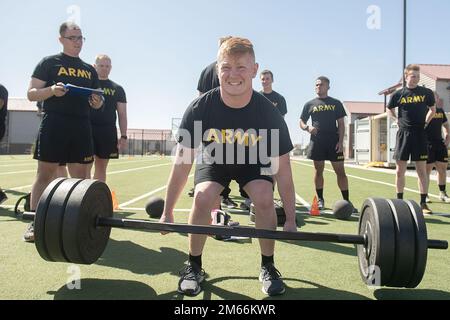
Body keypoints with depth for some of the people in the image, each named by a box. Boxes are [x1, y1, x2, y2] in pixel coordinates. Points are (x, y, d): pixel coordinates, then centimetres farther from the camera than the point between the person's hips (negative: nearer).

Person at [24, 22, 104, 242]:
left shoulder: (89, 70, 19)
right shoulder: (49, 63, 5)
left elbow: (95, 100, 22)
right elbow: (31, 94, 0)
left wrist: (97, 102, -2)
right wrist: (52, 90, -19)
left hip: (81, 127, 4)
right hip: (54, 124, -4)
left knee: (80, 176, 4)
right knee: (45, 174, -3)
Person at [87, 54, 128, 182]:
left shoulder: (117, 89, 12)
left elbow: (122, 115, 10)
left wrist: (123, 136, 1)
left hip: (108, 131, 3)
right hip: (88, 129, -2)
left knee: (101, 168, 8)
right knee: (85, 167, -6)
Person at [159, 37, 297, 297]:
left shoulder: (268, 113, -29)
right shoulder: (200, 108, -29)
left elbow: (282, 168, -20)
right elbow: (183, 162, -20)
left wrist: (291, 220, -15)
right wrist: (168, 213, -14)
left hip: (254, 161, 0)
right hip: (215, 159, 0)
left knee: (264, 198, -27)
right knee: (202, 197, -27)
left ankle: (268, 267, -1)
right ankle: (194, 267, -3)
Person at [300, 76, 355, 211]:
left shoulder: (336, 103, 10)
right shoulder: (310, 104, 11)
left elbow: (341, 124, 7)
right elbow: (301, 122, 12)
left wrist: (340, 141, -5)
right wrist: (307, 127, -12)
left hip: (334, 142, -1)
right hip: (317, 142, 1)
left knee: (340, 171, -2)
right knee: (318, 170, 6)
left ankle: (346, 201, 3)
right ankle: (320, 199, 17)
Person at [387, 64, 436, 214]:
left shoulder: (426, 93, 3)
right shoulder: (398, 94, 2)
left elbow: (433, 109, 19)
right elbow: (390, 109, 19)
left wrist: (426, 121, 7)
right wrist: (398, 120, 6)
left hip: (420, 134, 0)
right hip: (403, 134, 0)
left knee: (422, 170, 2)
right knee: (400, 170, 4)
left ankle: (423, 203, 9)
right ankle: (399, 201, 15)